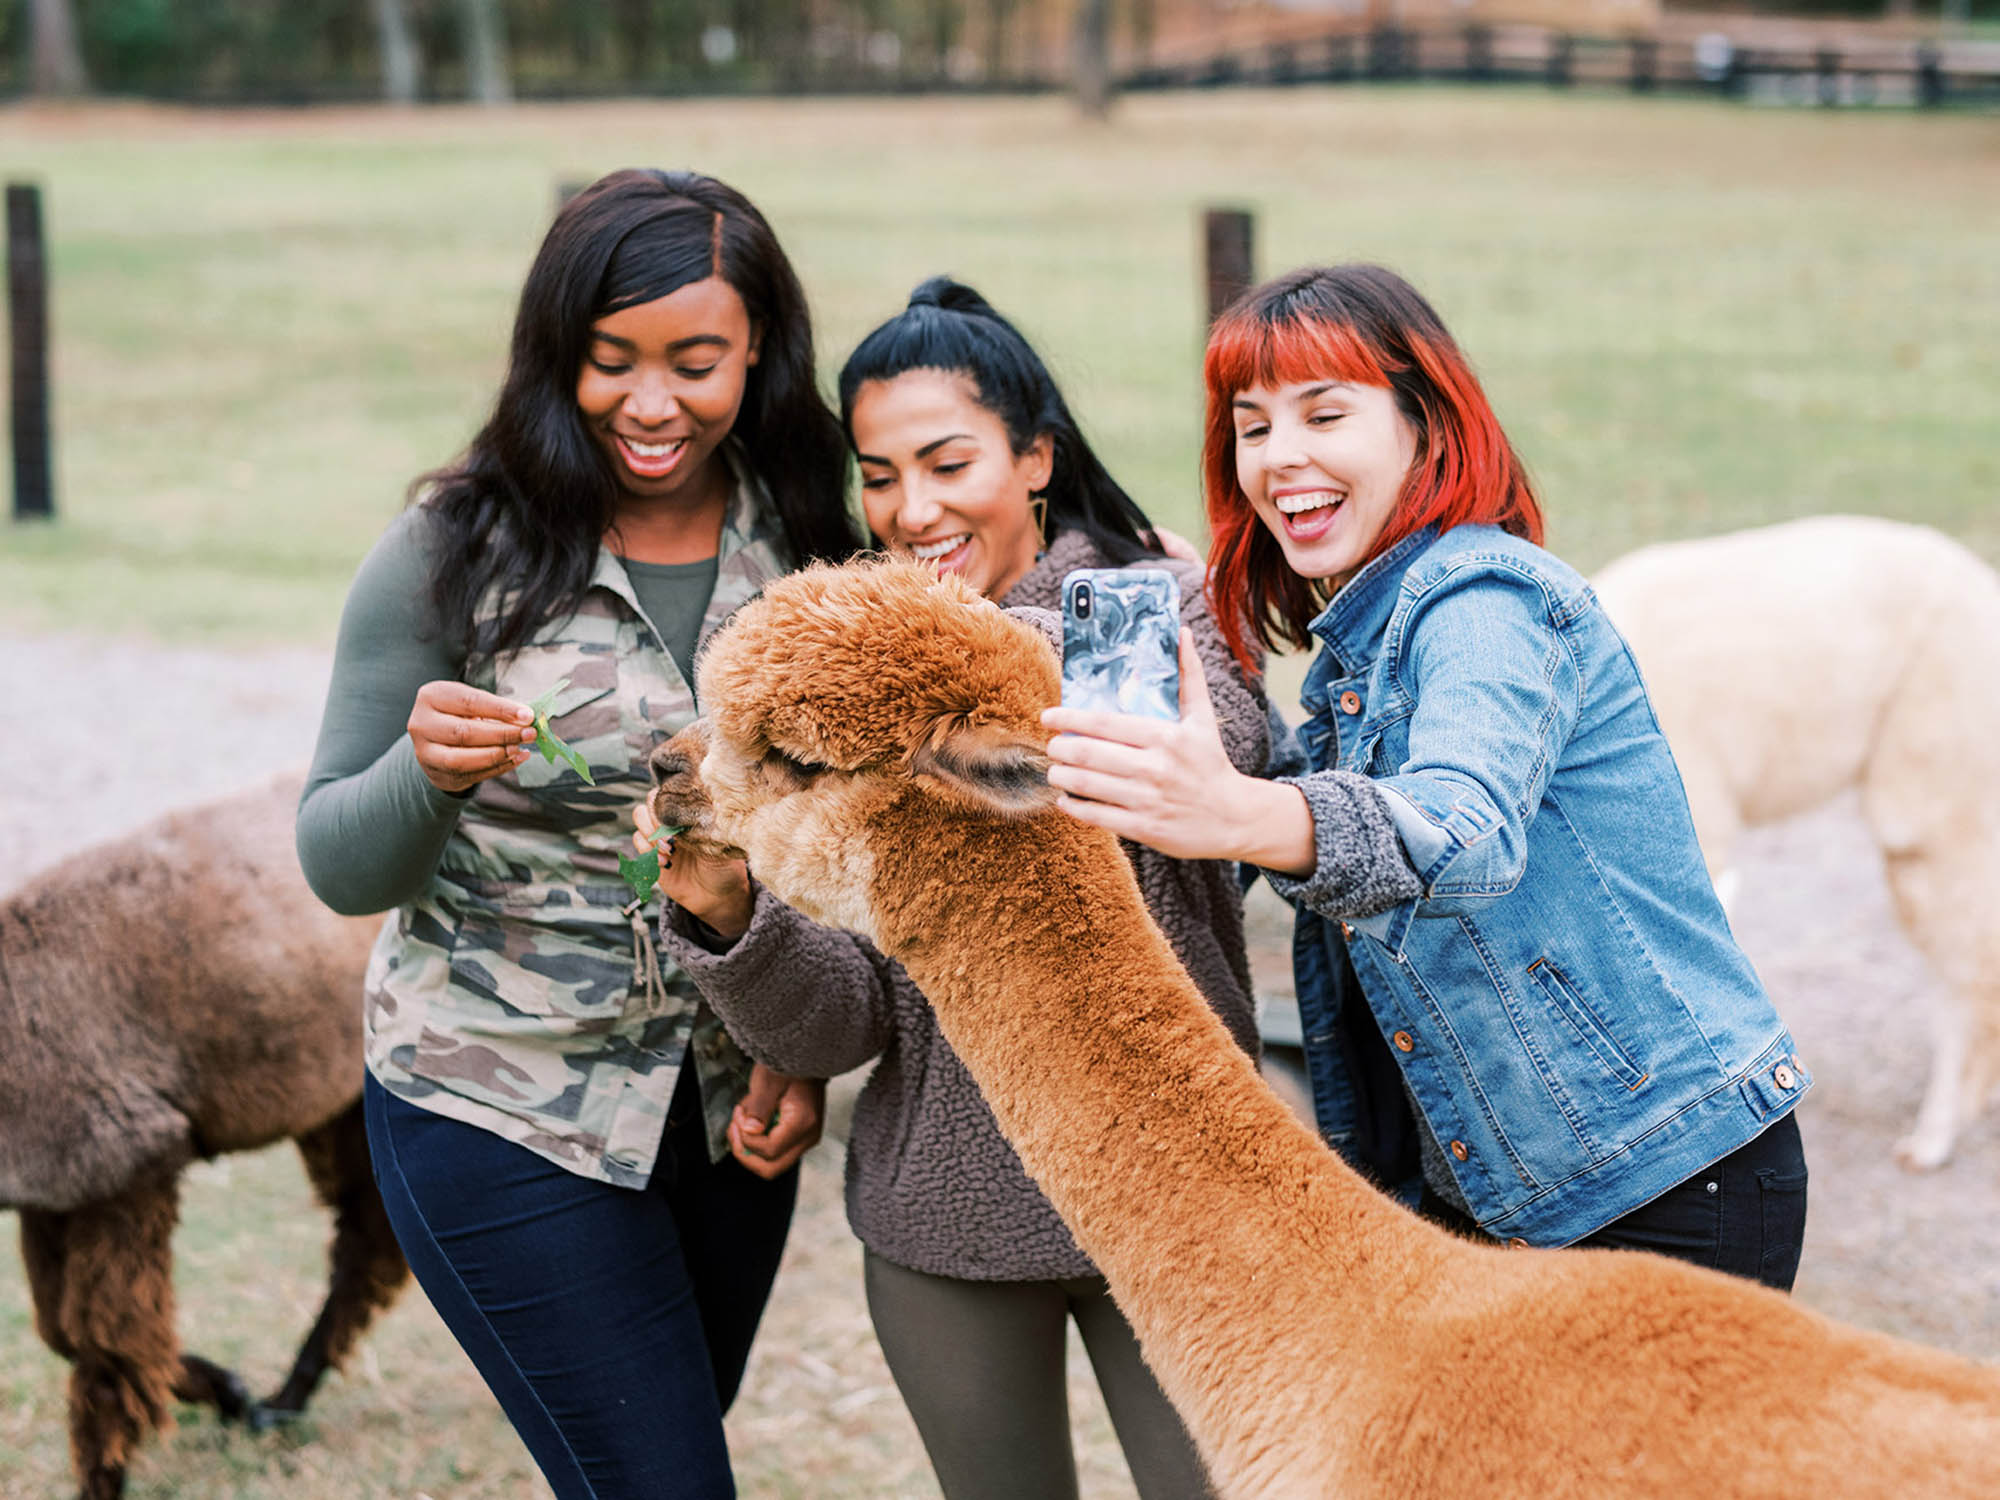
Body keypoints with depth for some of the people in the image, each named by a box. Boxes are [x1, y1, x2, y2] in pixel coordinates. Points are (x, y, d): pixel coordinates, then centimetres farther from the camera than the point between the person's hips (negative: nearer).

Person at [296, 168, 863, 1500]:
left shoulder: (807, 543, -1)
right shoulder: (457, 552, -11)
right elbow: (340, 867, -8)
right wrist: (427, 772, -29)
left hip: (729, 1108, 4)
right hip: (500, 1113, -4)